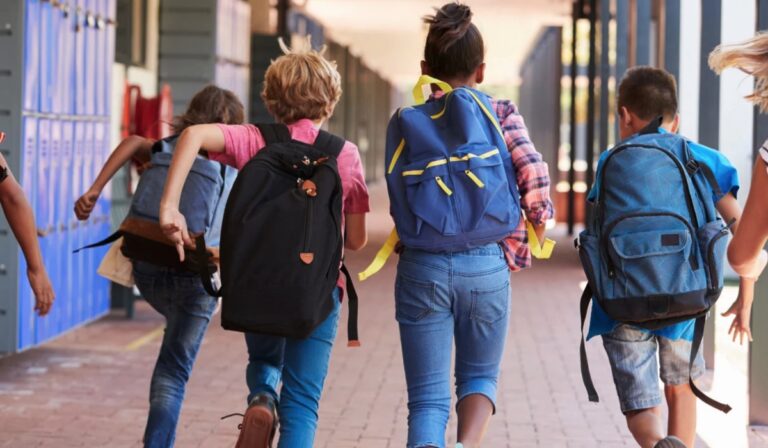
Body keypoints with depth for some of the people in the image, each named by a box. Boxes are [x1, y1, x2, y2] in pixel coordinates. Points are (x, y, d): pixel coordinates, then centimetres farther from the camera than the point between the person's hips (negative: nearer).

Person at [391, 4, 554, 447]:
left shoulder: (408, 120, 5)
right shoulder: (500, 112, 2)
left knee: (428, 396, 5)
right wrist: (525, 242, 1)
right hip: (486, 264, 0)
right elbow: (533, 171, -11)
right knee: (480, 375, 21)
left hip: (422, 265, 0)